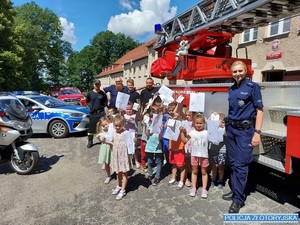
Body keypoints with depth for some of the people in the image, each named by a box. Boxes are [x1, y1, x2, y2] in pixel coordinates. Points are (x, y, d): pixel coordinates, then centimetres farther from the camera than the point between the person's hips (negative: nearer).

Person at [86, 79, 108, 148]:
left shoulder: (103, 93, 1)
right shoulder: (90, 93, 2)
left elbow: (105, 103, 10)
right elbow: (87, 103, 11)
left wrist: (101, 106, -2)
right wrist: (92, 106, 3)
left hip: (101, 112, 0)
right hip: (93, 113, 0)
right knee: (91, 127, 6)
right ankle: (90, 141, 18)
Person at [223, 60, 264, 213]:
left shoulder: (252, 86, -6)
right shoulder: (231, 89, 12)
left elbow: (259, 110, -9)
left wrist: (257, 132, -15)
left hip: (245, 130, -6)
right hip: (231, 129, 6)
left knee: (241, 165, -4)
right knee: (232, 163, 13)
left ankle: (238, 199, 6)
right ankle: (235, 190, 28)